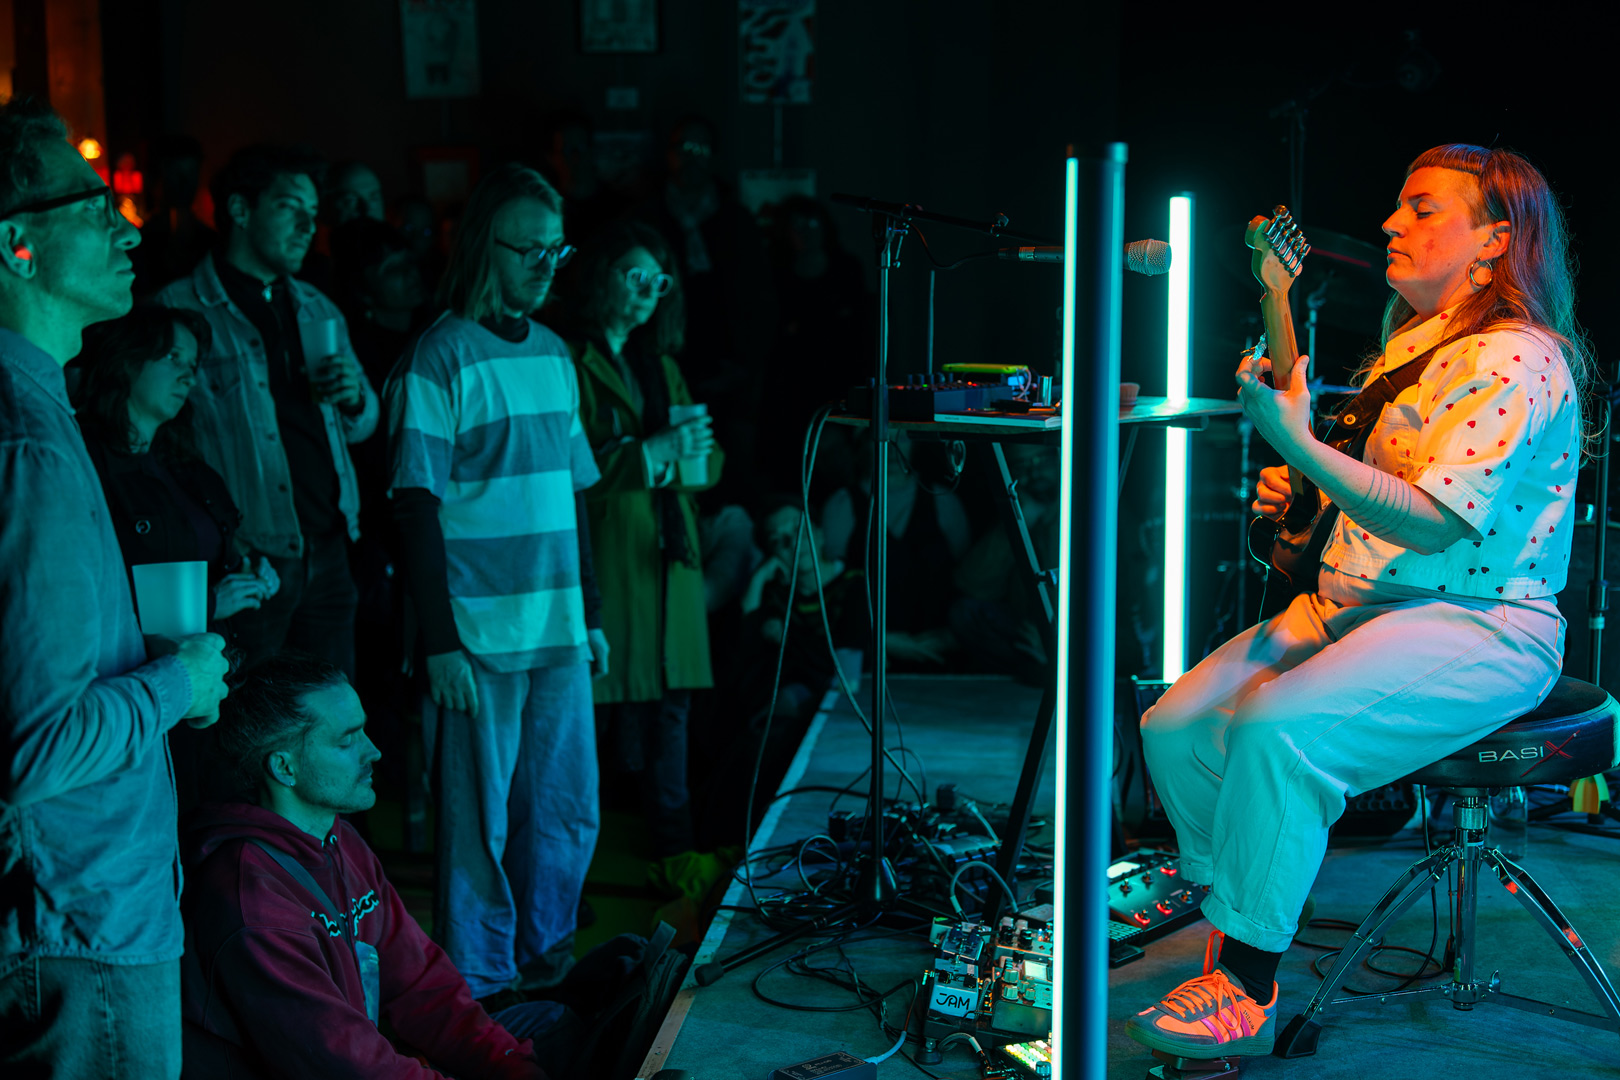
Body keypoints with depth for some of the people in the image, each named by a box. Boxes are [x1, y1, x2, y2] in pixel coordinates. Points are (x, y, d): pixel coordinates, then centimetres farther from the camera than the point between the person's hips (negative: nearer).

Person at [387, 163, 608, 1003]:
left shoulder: (554, 354, 13)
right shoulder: (438, 359, -9)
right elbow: (416, 510, -12)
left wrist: (591, 612, 16)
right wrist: (439, 643, -16)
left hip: (557, 632, 7)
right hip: (477, 640, -6)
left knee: (566, 817, 13)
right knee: (480, 827, 2)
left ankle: (544, 972, 30)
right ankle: (480, 998, 15)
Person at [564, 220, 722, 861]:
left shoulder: (663, 367, 22)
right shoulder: (572, 363, -3)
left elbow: (711, 462, 17)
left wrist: (681, 458, -5)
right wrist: (654, 452, -18)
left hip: (669, 561, 7)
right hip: (602, 561, -7)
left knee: (669, 701, 8)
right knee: (590, 705, -8)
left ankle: (674, 848, 15)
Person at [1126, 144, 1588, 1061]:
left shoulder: (1516, 361, -14)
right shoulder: (1411, 342, 17)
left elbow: (1432, 521, -24)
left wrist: (1298, 443, -28)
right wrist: (1296, 493, 9)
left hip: (1482, 627, -9)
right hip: (1355, 602, 10)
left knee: (1278, 730, -32)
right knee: (1177, 729, -6)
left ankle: (1250, 992, -19)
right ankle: (1238, 929, 12)